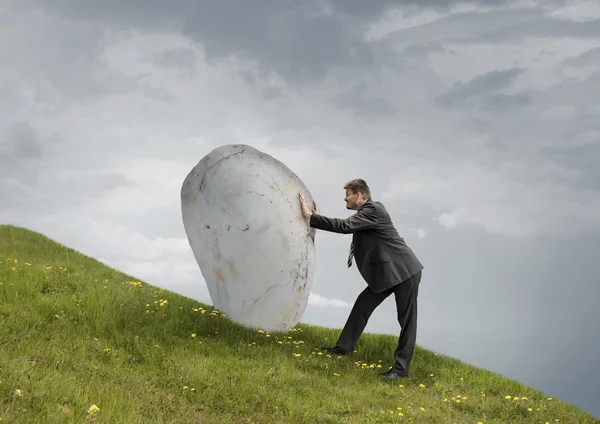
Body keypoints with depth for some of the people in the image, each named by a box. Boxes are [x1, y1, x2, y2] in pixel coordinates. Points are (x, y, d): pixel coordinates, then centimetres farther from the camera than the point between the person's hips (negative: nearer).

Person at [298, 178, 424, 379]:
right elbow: (346, 227, 17)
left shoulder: (373, 210, -18)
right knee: (362, 305, 13)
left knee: (406, 319, -3)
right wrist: (317, 218, 9)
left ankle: (401, 367, -2)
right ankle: (344, 347, 23)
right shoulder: (367, 211, 13)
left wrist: (311, 216, -21)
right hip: (386, 272, 10)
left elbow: (345, 226, -25)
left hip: (405, 271, -10)